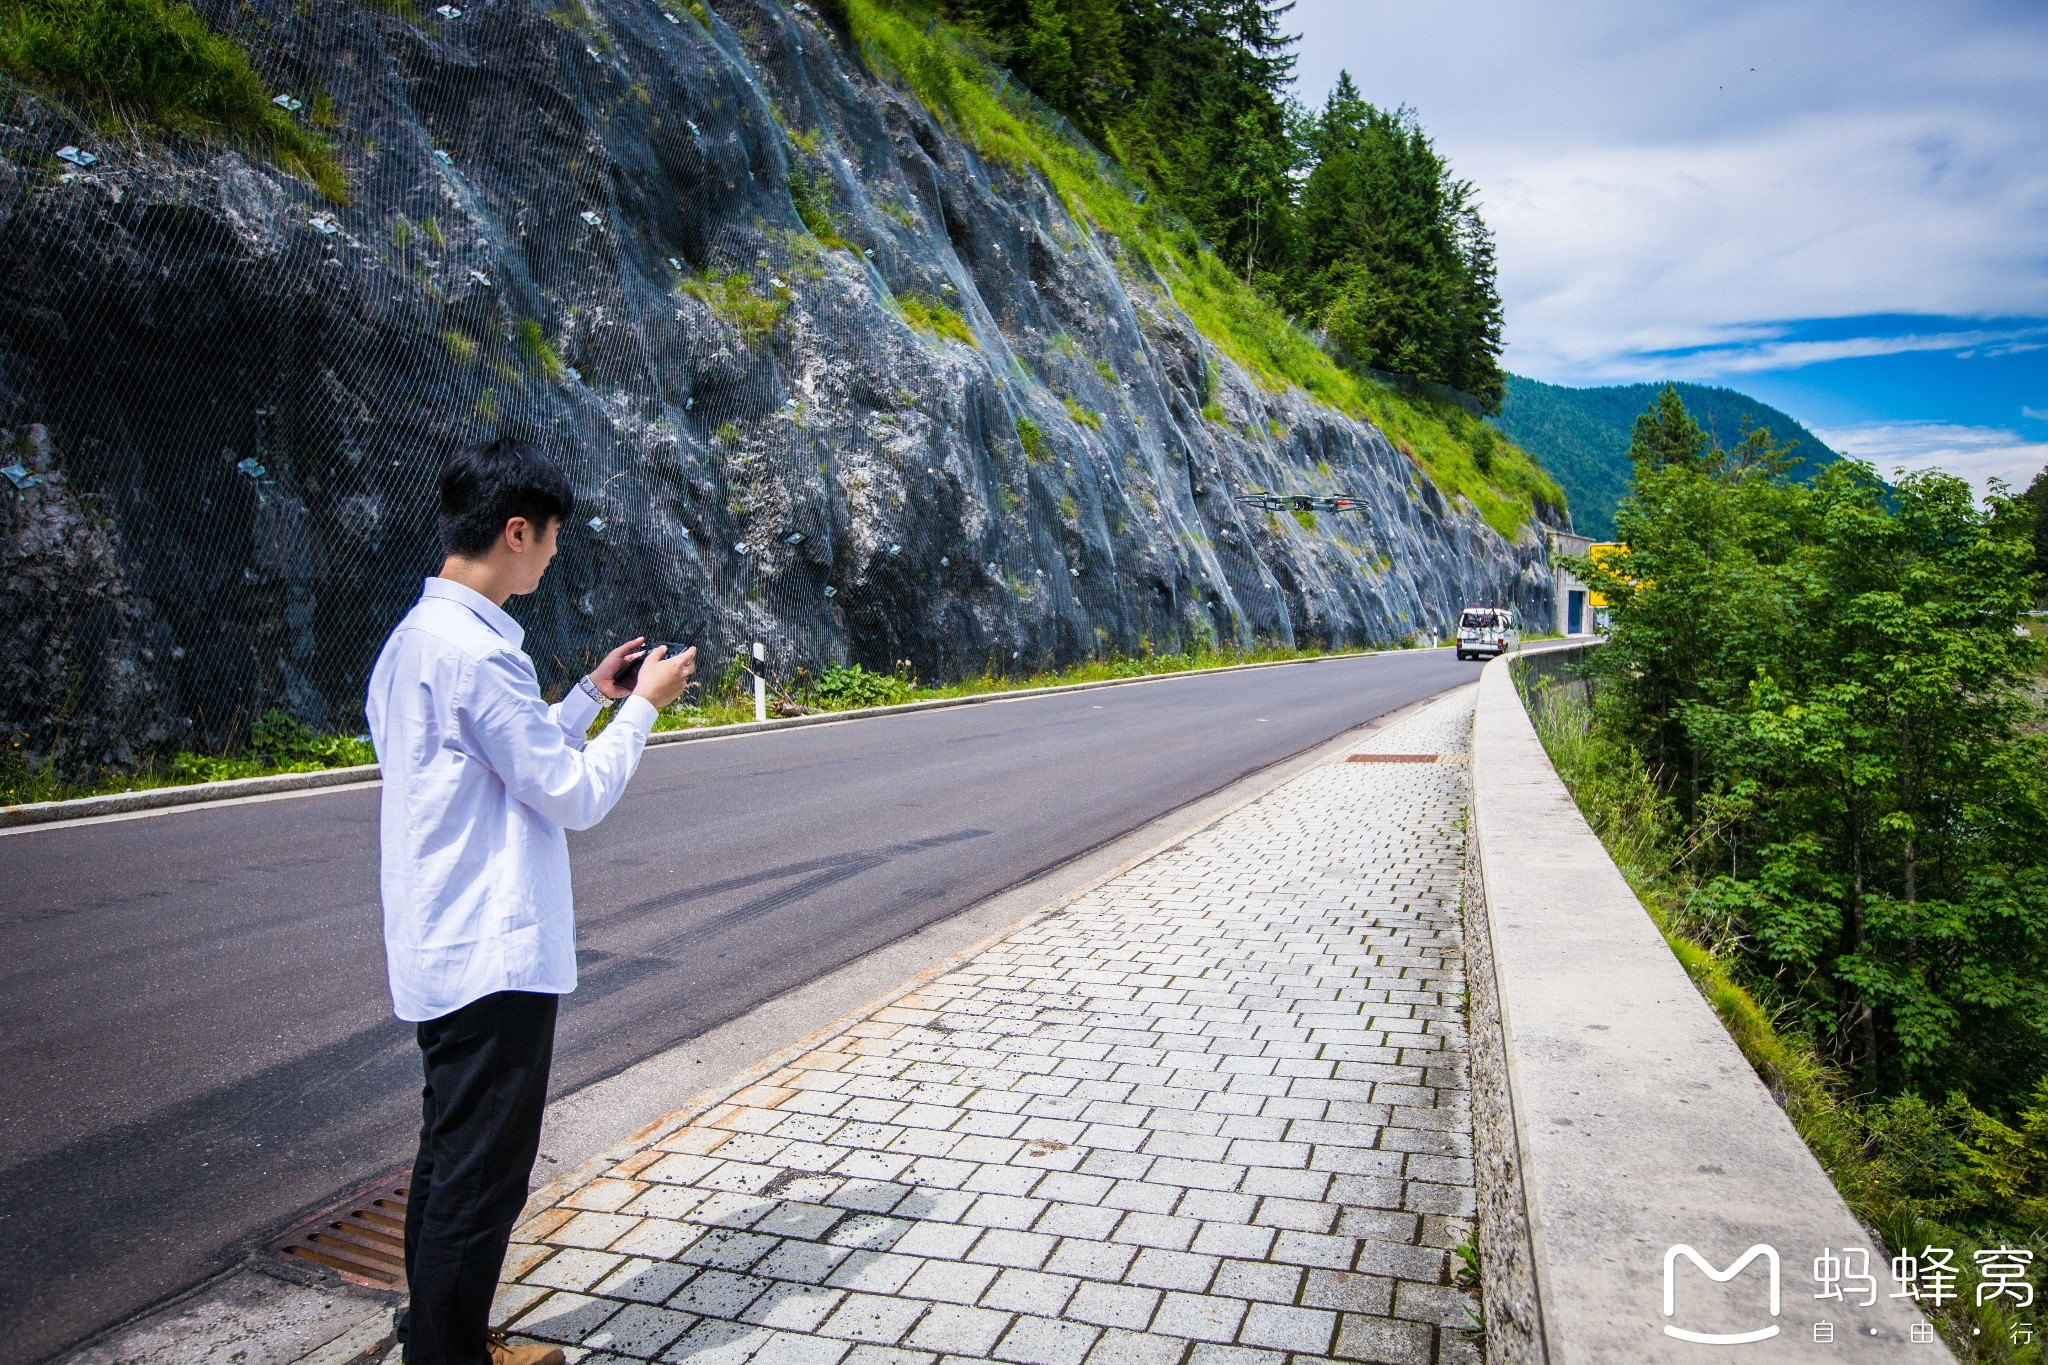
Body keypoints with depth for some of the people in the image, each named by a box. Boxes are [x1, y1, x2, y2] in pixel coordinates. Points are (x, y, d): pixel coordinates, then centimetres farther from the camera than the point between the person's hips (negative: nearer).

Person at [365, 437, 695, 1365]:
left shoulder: (414, 638, 11)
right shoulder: (476, 649, -20)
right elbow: (576, 797, -16)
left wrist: (590, 694, 18)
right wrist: (643, 706, -4)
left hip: (442, 950, 11)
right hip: (494, 957, -11)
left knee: (451, 1157, 21)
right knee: (482, 1174, 2)